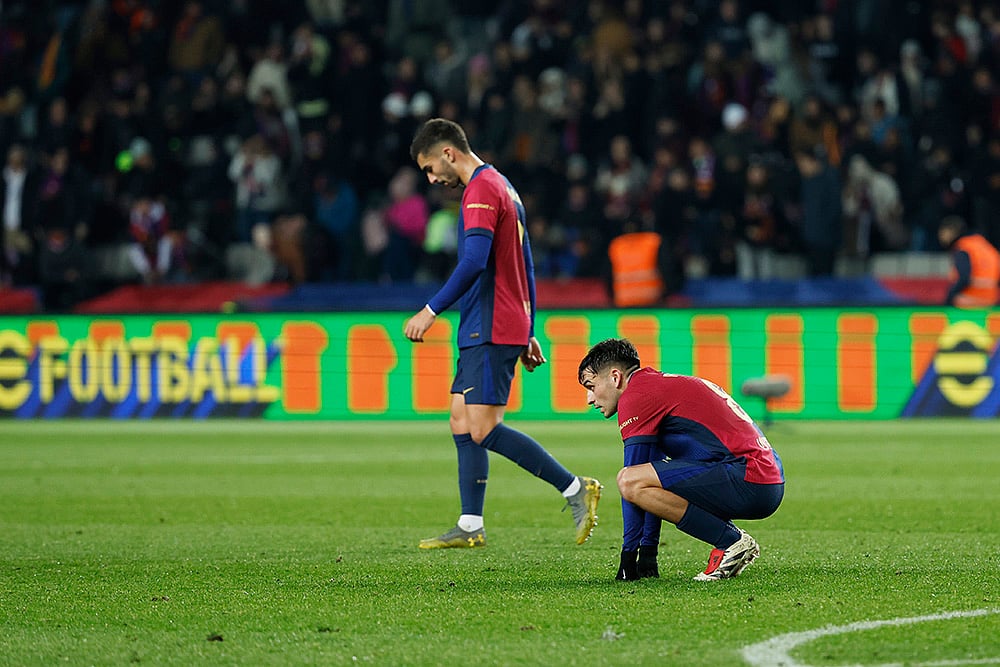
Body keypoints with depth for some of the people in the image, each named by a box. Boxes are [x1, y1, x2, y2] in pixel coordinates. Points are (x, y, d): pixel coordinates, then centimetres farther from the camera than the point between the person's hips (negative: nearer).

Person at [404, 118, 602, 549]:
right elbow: (524, 266, 23)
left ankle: (575, 489, -12)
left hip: (491, 331, -11)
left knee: (483, 429, -14)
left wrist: (431, 311, -21)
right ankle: (470, 527, 9)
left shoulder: (481, 190, -12)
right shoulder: (503, 187, 20)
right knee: (461, 422, 9)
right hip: (482, 331, 11)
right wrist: (528, 332, 24)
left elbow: (473, 262, -24)